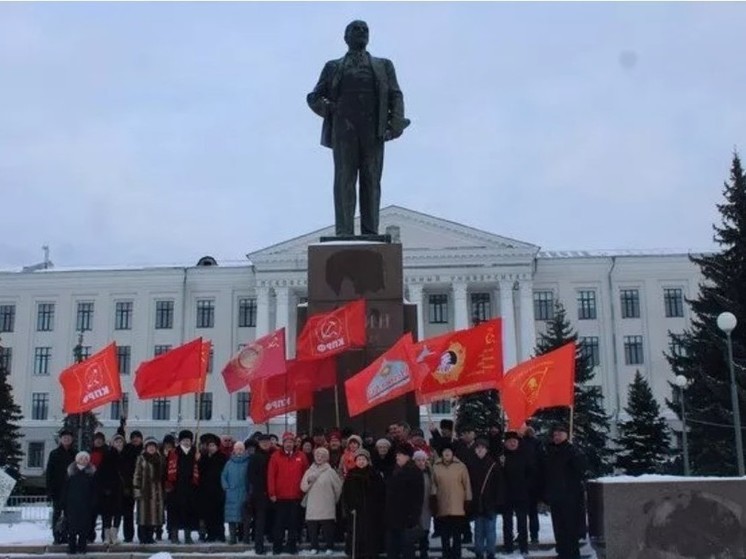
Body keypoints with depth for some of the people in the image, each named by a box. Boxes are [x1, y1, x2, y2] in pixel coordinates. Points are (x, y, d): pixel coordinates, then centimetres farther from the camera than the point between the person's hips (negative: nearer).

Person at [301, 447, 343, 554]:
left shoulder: (330, 472, 0)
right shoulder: (309, 471, 8)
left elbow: (338, 487, 5)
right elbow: (303, 487, 5)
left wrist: (333, 499, 14)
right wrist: (308, 481, -14)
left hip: (326, 506, -3)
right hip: (312, 506, 3)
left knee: (327, 527, -1)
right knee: (312, 527, 2)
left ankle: (329, 547, 11)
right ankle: (314, 547, 15)